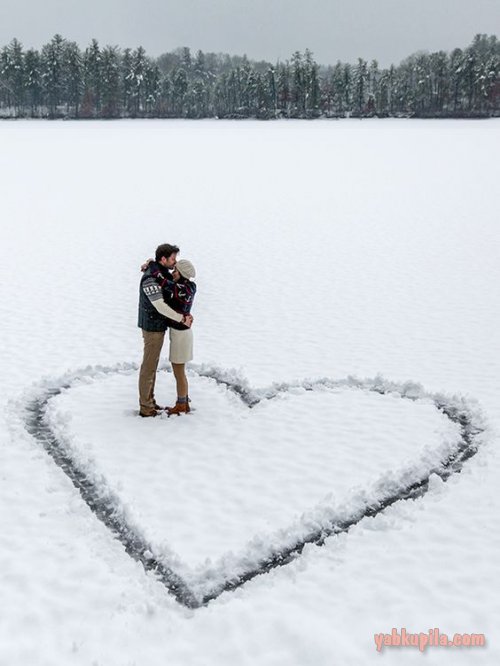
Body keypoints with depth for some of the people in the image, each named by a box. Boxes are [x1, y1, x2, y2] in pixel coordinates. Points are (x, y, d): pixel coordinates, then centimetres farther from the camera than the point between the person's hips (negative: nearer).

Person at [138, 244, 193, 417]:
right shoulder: (150, 278, -23)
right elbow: (161, 306, -27)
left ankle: (149, 401, 28)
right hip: (152, 328, -10)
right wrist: (182, 319, -21)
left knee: (152, 365, 17)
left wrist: (184, 316, 0)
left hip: (158, 326, 10)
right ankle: (145, 408, 7)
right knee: (148, 367, -1)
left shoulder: (163, 274, 7)